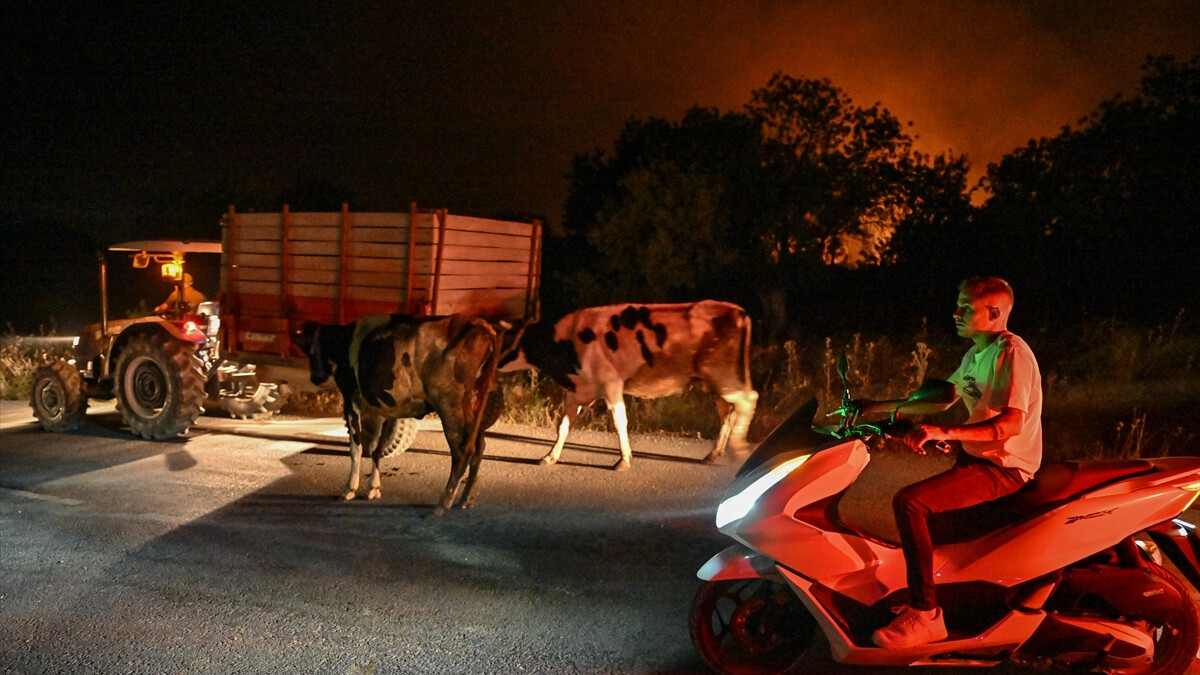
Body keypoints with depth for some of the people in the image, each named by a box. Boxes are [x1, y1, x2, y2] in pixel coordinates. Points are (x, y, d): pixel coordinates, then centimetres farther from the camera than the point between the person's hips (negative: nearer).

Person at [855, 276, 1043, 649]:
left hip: (1003, 468, -11)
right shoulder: (976, 352, 13)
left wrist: (942, 432, -38)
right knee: (915, 498, 24)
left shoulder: (1010, 353, -18)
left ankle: (925, 615, -19)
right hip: (977, 456, 11)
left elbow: (1012, 423, -29)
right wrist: (882, 407, 16)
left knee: (909, 502, -25)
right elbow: (943, 399, 22)